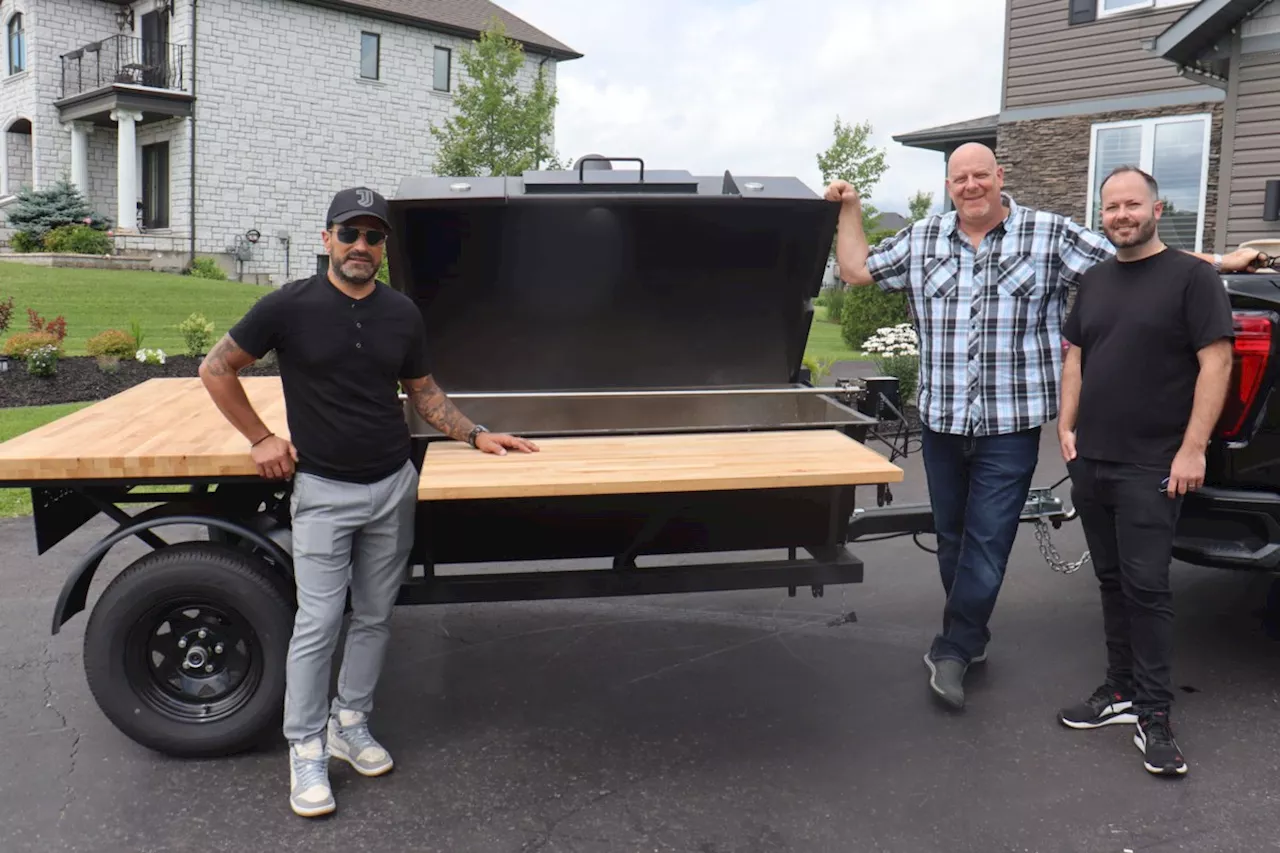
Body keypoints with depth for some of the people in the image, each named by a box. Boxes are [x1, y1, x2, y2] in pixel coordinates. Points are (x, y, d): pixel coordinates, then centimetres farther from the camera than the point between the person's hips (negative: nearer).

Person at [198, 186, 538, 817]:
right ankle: (306, 749, 12)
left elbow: (423, 391, 14)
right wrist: (260, 439, -3)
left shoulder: (402, 313, 3)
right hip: (323, 489, -4)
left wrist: (476, 436, 4)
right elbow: (216, 368, -1)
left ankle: (349, 724, 29)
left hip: (393, 485, 4)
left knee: (374, 616, 12)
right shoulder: (290, 306, -9)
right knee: (318, 622, -3)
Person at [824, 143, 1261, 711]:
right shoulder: (920, 240, 8)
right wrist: (850, 210, 11)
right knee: (951, 540, 13)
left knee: (987, 542, -3)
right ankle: (971, 639, 31)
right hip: (941, 422, 4)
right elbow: (857, 270, 14)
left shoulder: (1051, 236, 0)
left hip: (1010, 425, -3)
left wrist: (1220, 263, 2)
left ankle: (951, 650, 11)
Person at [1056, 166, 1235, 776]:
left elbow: (1216, 363, -10)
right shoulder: (1094, 281, 14)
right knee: (1112, 582, 13)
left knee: (1146, 586, -6)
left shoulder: (1191, 277, -5)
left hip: (1152, 467, -6)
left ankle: (1153, 715, 4)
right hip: (1090, 462, 6)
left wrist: (1192, 449, -15)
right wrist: (1067, 426, 9)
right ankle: (1120, 692, 23)